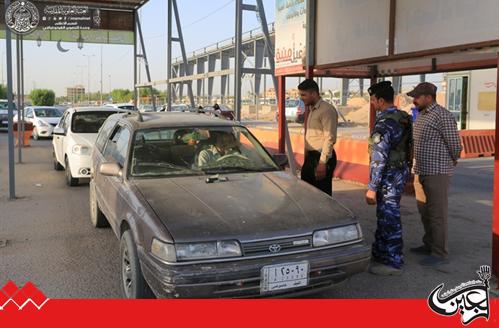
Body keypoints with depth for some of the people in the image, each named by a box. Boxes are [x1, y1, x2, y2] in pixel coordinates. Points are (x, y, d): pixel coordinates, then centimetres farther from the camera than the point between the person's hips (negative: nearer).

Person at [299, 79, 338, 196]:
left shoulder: (327, 110, -14)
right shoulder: (311, 110, 15)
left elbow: (330, 138, -19)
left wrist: (322, 162, -22)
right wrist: (307, 157, 15)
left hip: (321, 157, -9)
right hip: (311, 156, 9)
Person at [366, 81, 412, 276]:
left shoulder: (384, 123, -22)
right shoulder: (404, 118, 7)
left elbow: (379, 158, -23)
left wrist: (372, 187, -20)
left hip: (389, 176, -10)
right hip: (401, 171, 10)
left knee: (389, 219, 1)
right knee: (384, 215, 20)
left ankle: (394, 263, 11)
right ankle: (379, 254, 33)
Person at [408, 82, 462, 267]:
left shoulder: (443, 116, -15)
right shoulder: (421, 115, 13)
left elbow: (455, 144, -13)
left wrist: (452, 161, 3)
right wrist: (416, 167, 18)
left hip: (437, 173, -9)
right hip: (420, 171, 9)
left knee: (437, 213, -3)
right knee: (424, 211, 17)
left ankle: (440, 253, 5)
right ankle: (429, 245, 31)